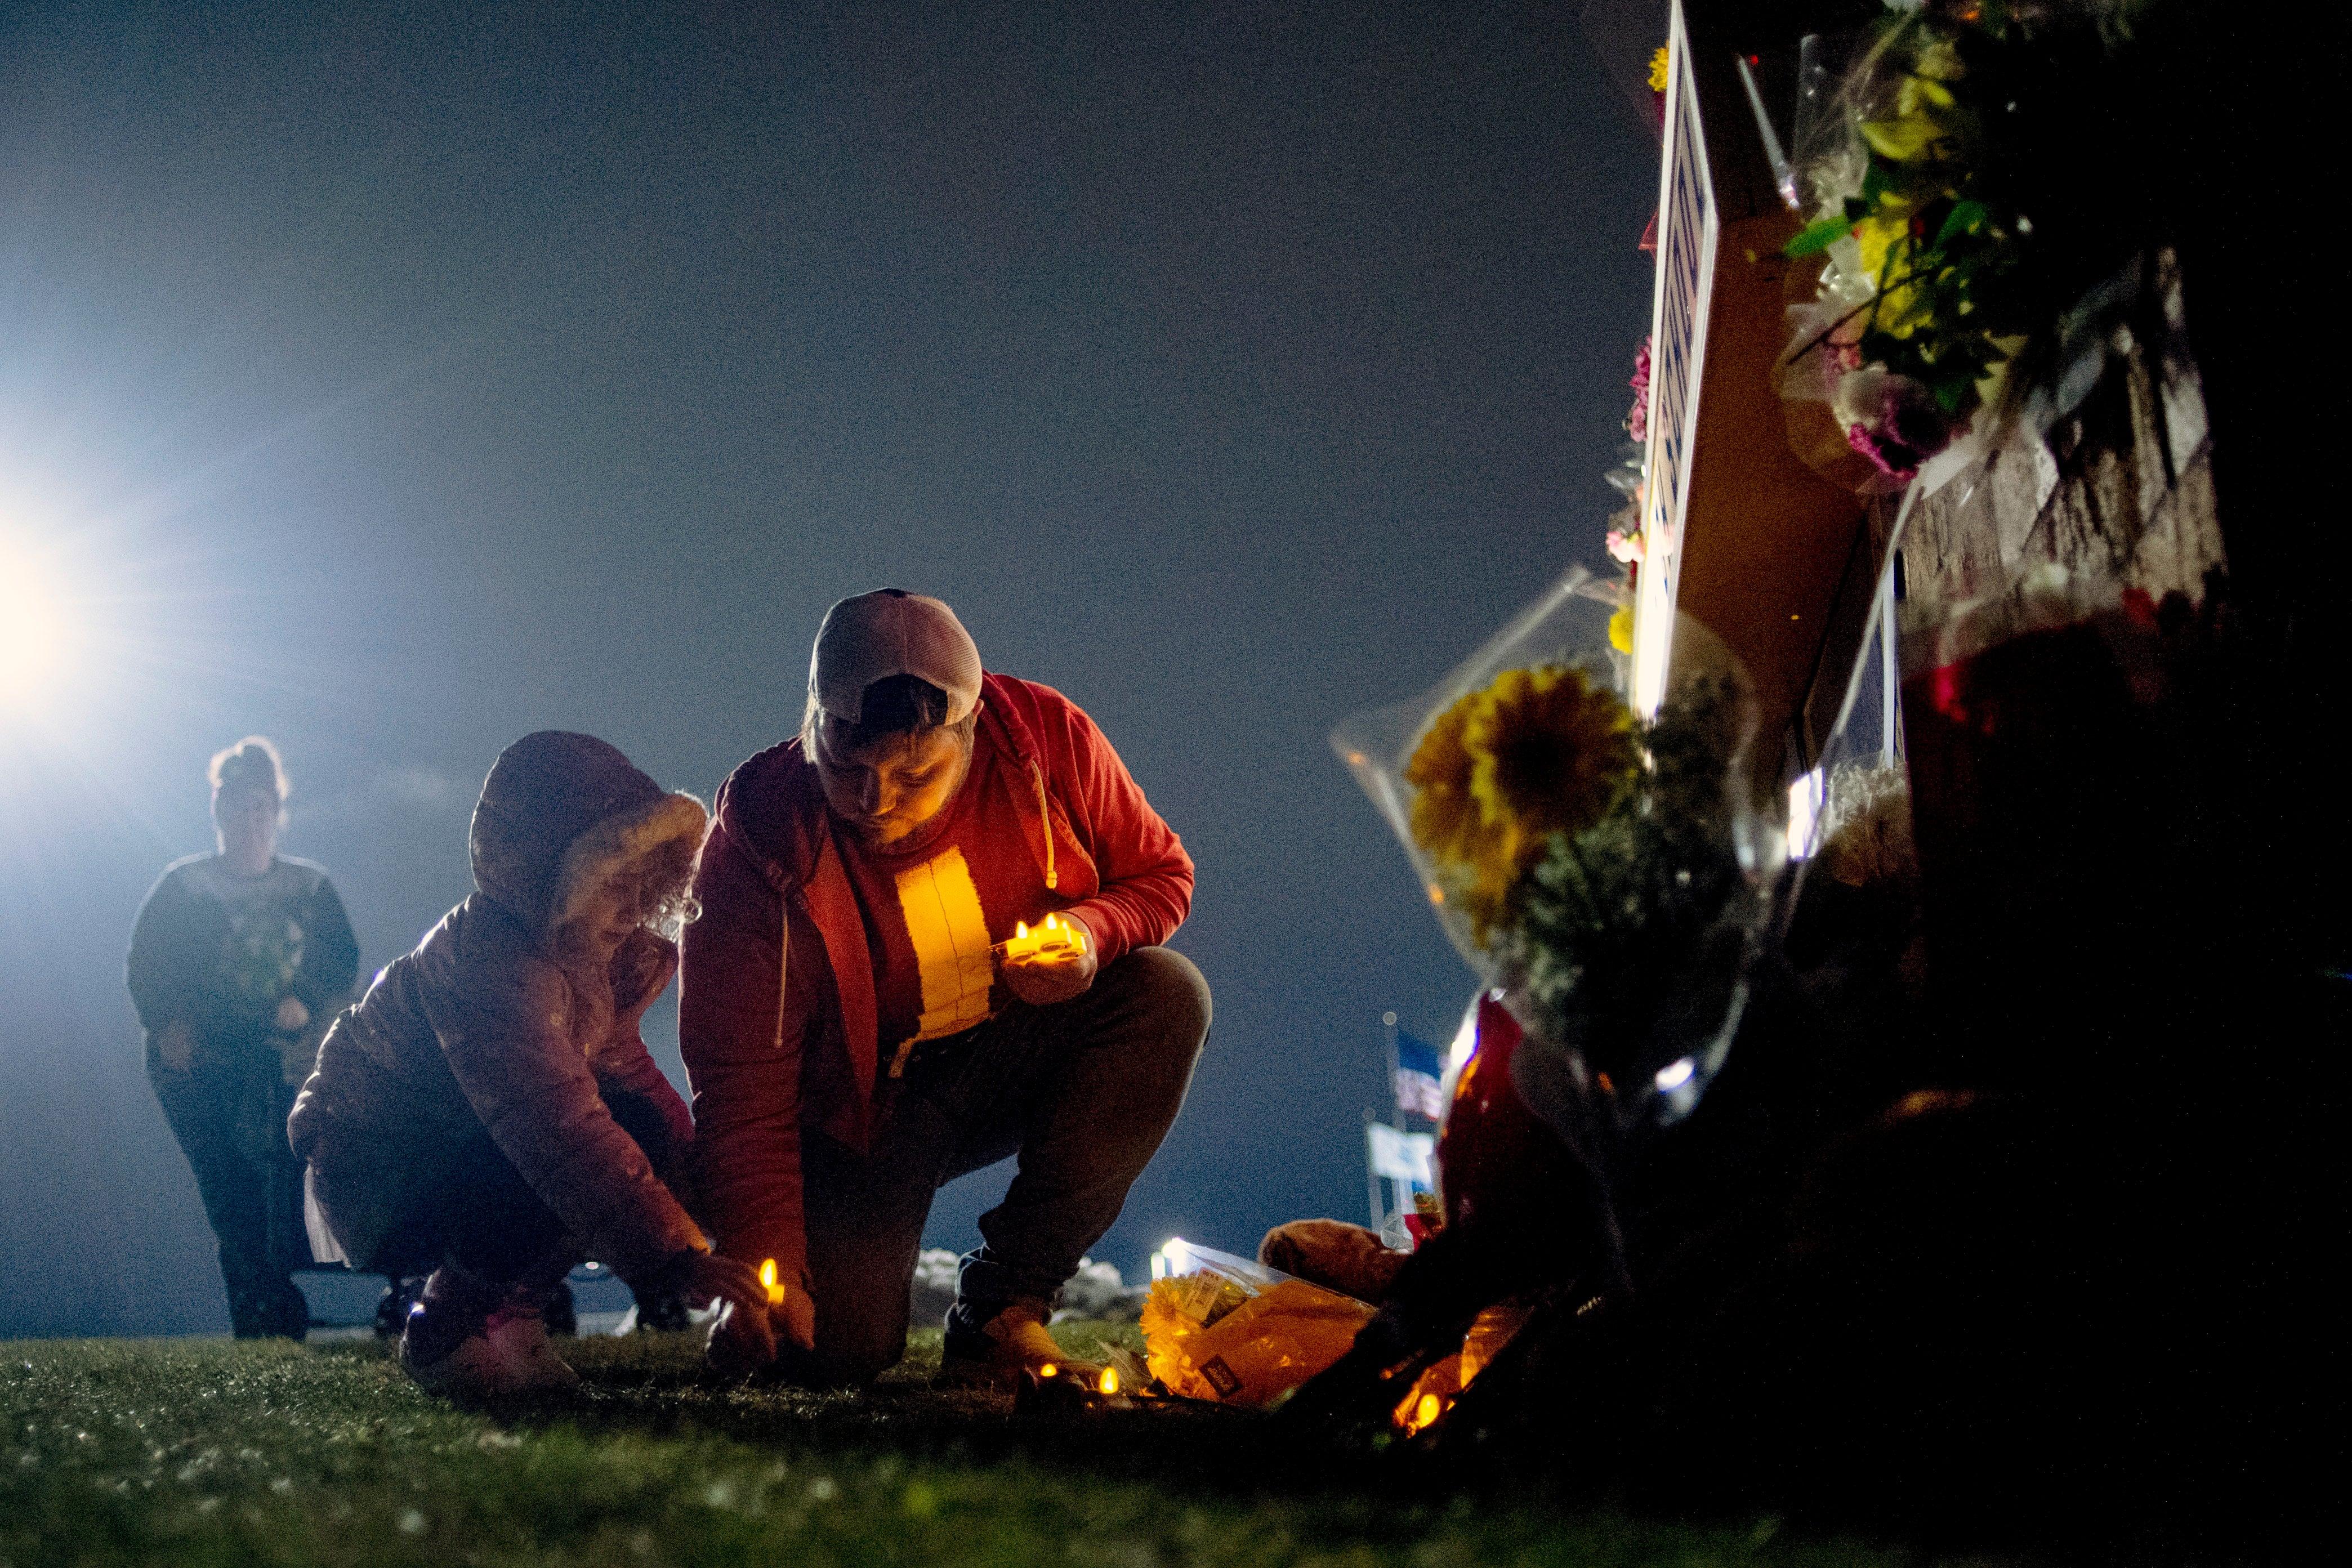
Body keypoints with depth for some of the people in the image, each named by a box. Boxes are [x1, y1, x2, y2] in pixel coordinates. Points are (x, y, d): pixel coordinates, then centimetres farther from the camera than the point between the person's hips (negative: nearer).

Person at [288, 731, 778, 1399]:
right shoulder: (488, 963, -32)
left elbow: (621, 1062, 7)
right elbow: (557, 1129, -41)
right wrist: (669, 1260, -47)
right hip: (372, 1175, -9)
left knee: (645, 1127, -13)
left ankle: (508, 1308, 0)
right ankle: (443, 1330, -13)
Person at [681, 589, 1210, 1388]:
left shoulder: (1047, 737, -17)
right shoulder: (759, 839, -22)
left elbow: (1160, 874, 1)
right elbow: (740, 1078, -19)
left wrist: (1093, 931, -22)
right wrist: (763, 1247, -30)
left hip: (1022, 1057, 3)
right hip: (859, 1103, -3)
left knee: (1170, 993, -26)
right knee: (839, 1351, -24)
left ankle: (1000, 1304, -18)